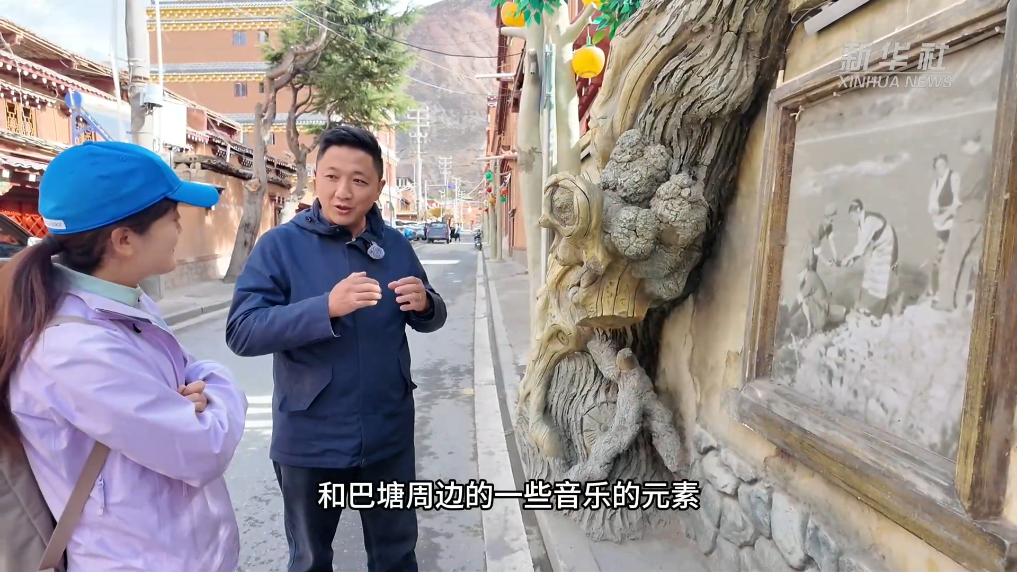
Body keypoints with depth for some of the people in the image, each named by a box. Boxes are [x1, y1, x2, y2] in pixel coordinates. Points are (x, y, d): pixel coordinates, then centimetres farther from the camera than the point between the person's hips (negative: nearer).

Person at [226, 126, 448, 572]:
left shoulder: (395, 246, 0)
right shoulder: (280, 244, -12)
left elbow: (429, 320, 7)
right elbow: (241, 332, -20)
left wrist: (425, 304, -17)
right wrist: (326, 308, -34)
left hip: (388, 436, 3)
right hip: (310, 440, -2)